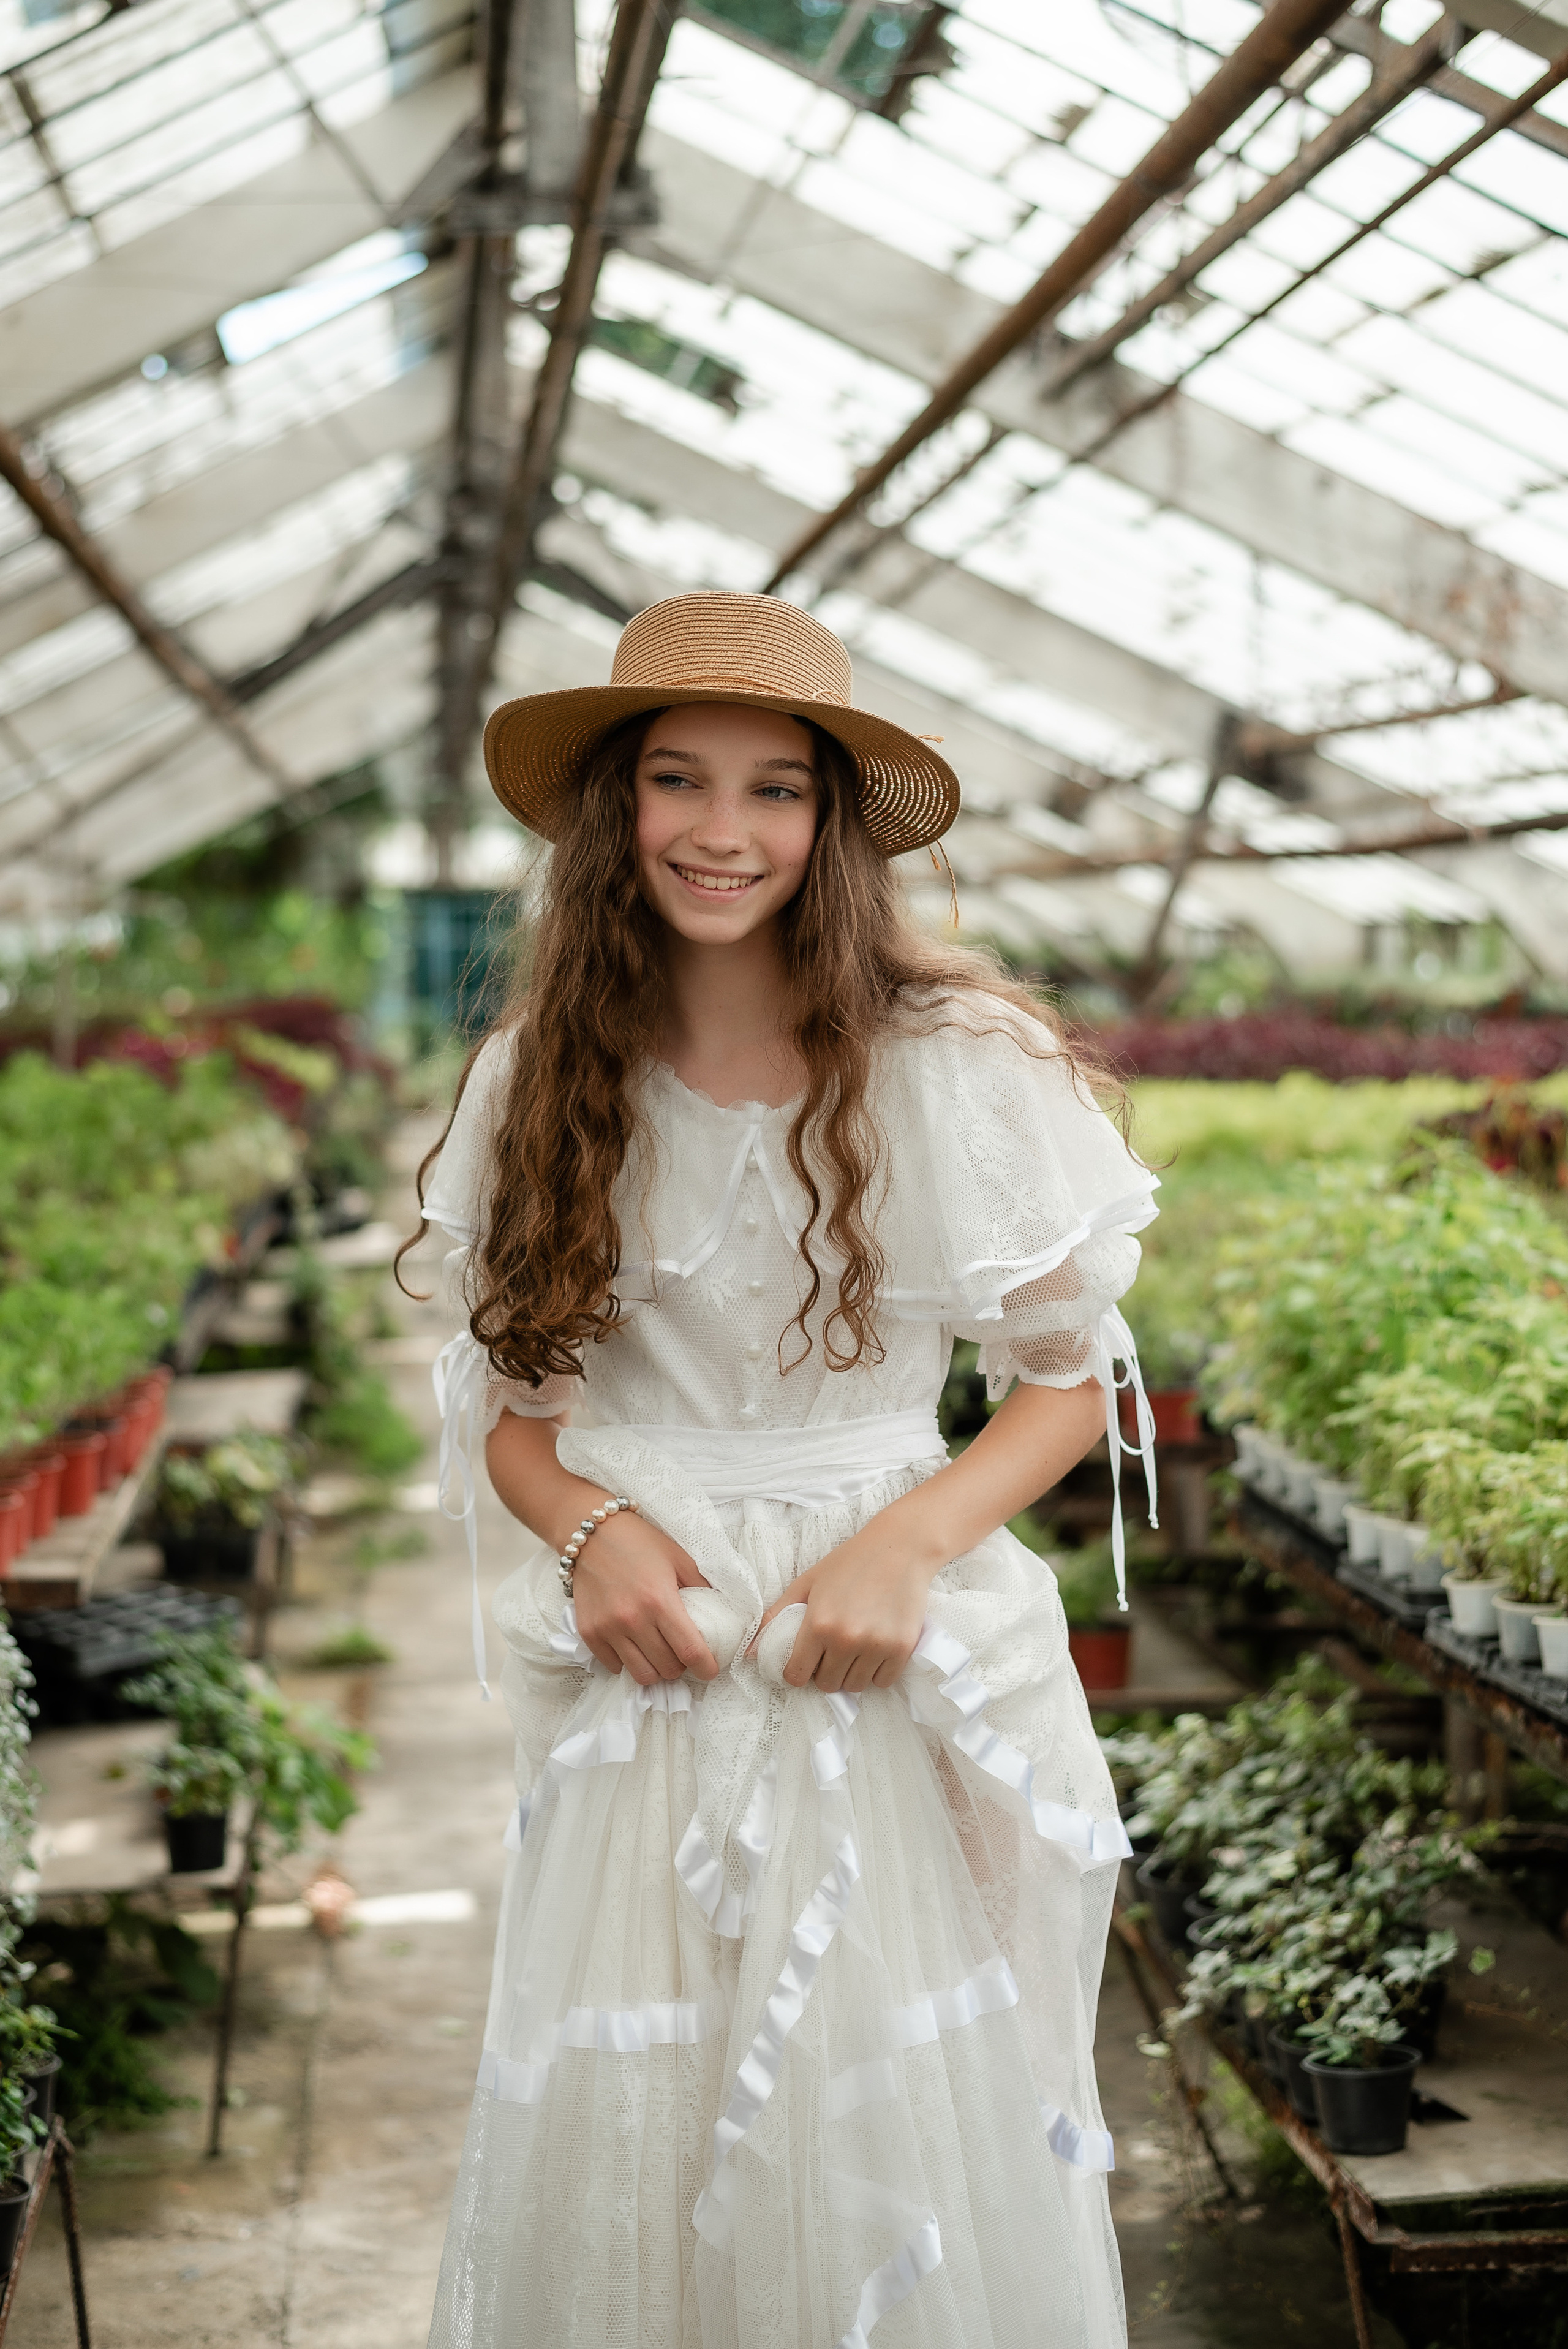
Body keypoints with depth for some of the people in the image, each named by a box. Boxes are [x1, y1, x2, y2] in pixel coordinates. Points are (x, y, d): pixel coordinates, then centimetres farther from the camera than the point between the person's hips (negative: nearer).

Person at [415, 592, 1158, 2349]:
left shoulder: (957, 1068, -7)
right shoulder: (543, 1077, 2)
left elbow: (1073, 1380, 0)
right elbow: (507, 1395, 10)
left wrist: (908, 1545, -16)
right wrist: (588, 1528, -10)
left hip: (885, 1669, -2)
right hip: (643, 1667, 2)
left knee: (893, 2129, 2)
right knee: (610, 2131, 6)